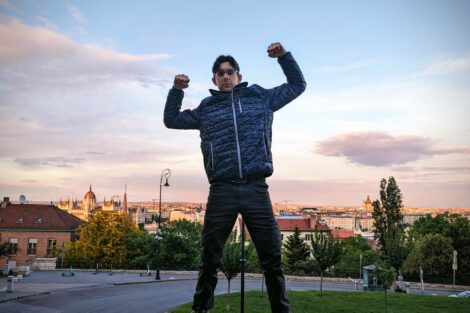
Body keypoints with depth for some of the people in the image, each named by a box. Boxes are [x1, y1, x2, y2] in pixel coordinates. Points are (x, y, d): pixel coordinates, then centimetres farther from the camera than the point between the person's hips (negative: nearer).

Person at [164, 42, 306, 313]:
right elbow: (172, 120, 21)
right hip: (222, 191, 1)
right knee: (210, 258, 7)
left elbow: (298, 85, 22)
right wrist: (177, 91, 6)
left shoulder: (261, 98, 14)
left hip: (256, 189, 0)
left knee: (272, 258, 4)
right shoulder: (206, 109, 15)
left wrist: (284, 56, 8)